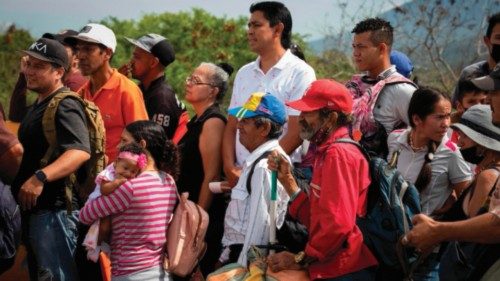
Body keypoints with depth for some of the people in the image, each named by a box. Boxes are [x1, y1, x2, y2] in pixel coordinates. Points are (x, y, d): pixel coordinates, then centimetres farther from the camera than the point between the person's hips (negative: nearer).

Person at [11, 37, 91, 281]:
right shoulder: (39, 104, 18)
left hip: (55, 209, -11)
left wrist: (40, 177, -41)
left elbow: (81, 151, -31)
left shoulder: (65, 106, -15)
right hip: (33, 208, 11)